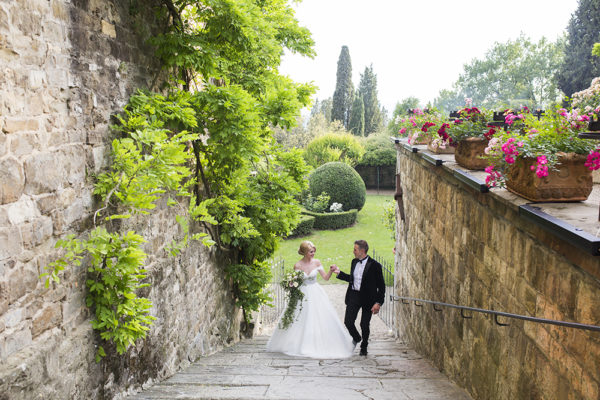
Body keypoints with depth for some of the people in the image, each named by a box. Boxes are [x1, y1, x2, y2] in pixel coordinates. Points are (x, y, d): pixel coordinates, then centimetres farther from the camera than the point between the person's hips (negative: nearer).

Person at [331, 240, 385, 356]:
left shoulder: (374, 265, -13)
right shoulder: (354, 262, 5)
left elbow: (381, 286, -10)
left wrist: (378, 303, -15)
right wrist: (339, 272, 12)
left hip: (368, 299, -5)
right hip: (353, 296, 5)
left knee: (364, 325, 5)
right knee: (348, 322, 1)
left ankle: (364, 347, 30)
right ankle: (356, 338, 34)